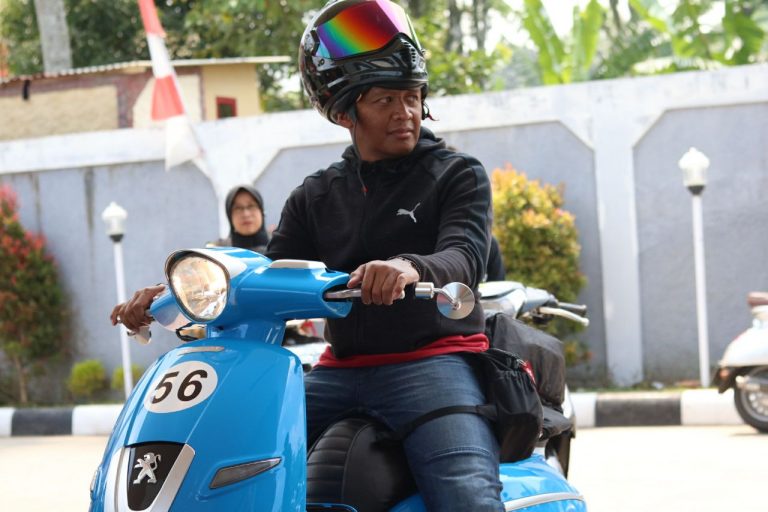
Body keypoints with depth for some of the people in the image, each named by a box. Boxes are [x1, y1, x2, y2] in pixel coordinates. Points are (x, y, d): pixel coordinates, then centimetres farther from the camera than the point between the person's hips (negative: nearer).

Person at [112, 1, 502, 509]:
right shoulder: (315, 196, 18)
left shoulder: (458, 174, 4)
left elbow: (465, 258, -14)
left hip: (434, 362, -4)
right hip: (341, 369, 5)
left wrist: (410, 268, -39)